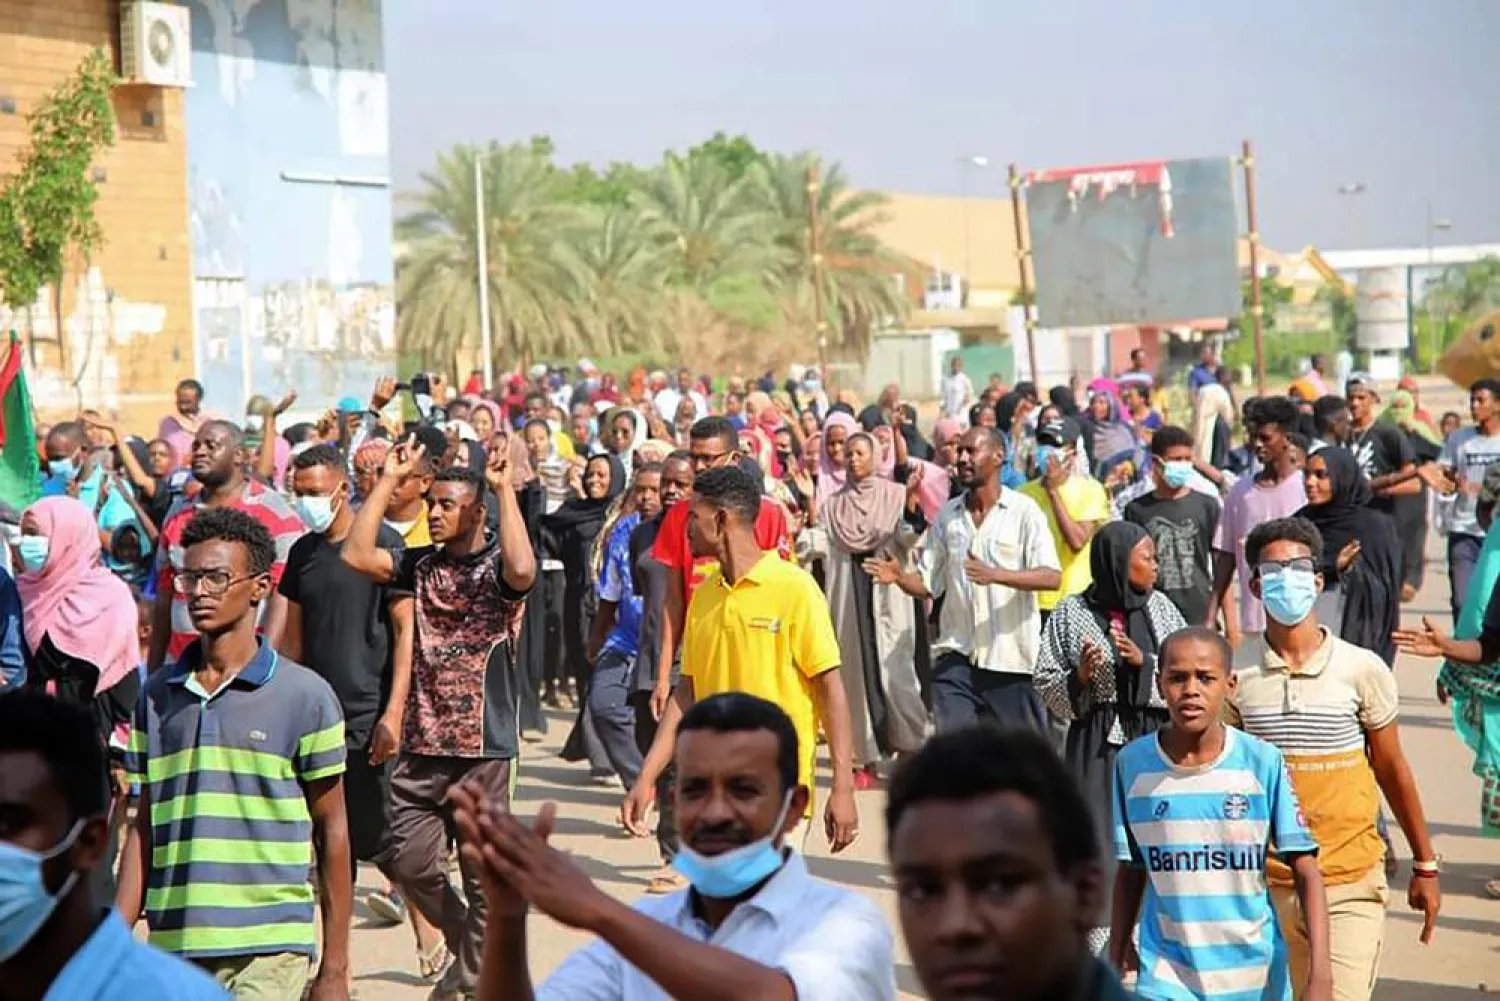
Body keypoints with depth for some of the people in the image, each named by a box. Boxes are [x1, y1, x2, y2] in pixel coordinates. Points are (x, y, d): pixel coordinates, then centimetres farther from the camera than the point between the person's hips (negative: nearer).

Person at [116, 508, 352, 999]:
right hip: (173, 949, 4)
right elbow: (144, 829, 14)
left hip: (269, 948, -4)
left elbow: (332, 831, 1)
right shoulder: (158, 695, 10)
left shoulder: (305, 695, -2)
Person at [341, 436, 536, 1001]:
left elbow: (523, 571, -29)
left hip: (484, 746, -5)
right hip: (421, 743, 5)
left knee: (484, 872, 3)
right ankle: (464, 944, 30)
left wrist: (505, 488, -23)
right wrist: (391, 479, -3)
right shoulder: (422, 566, 9)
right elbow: (356, 554, -5)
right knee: (411, 863, 7)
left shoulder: (497, 566, -5)